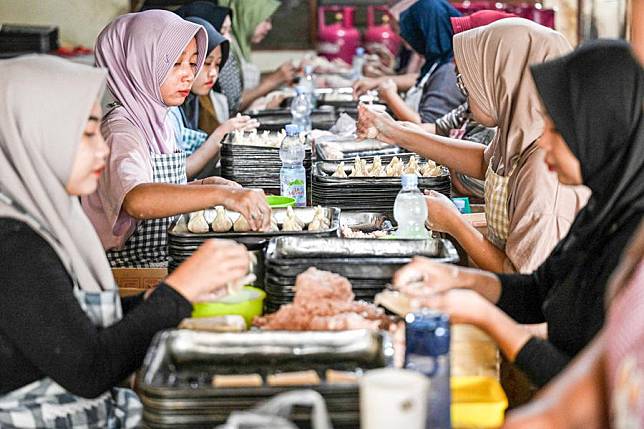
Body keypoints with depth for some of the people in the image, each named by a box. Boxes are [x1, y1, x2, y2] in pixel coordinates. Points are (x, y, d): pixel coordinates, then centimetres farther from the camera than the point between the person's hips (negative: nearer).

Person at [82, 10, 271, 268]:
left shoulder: (157, 121, 13)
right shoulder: (120, 131, -17)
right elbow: (136, 200, -38)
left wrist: (205, 184, 9)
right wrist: (221, 194, -47)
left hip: (167, 261, 9)